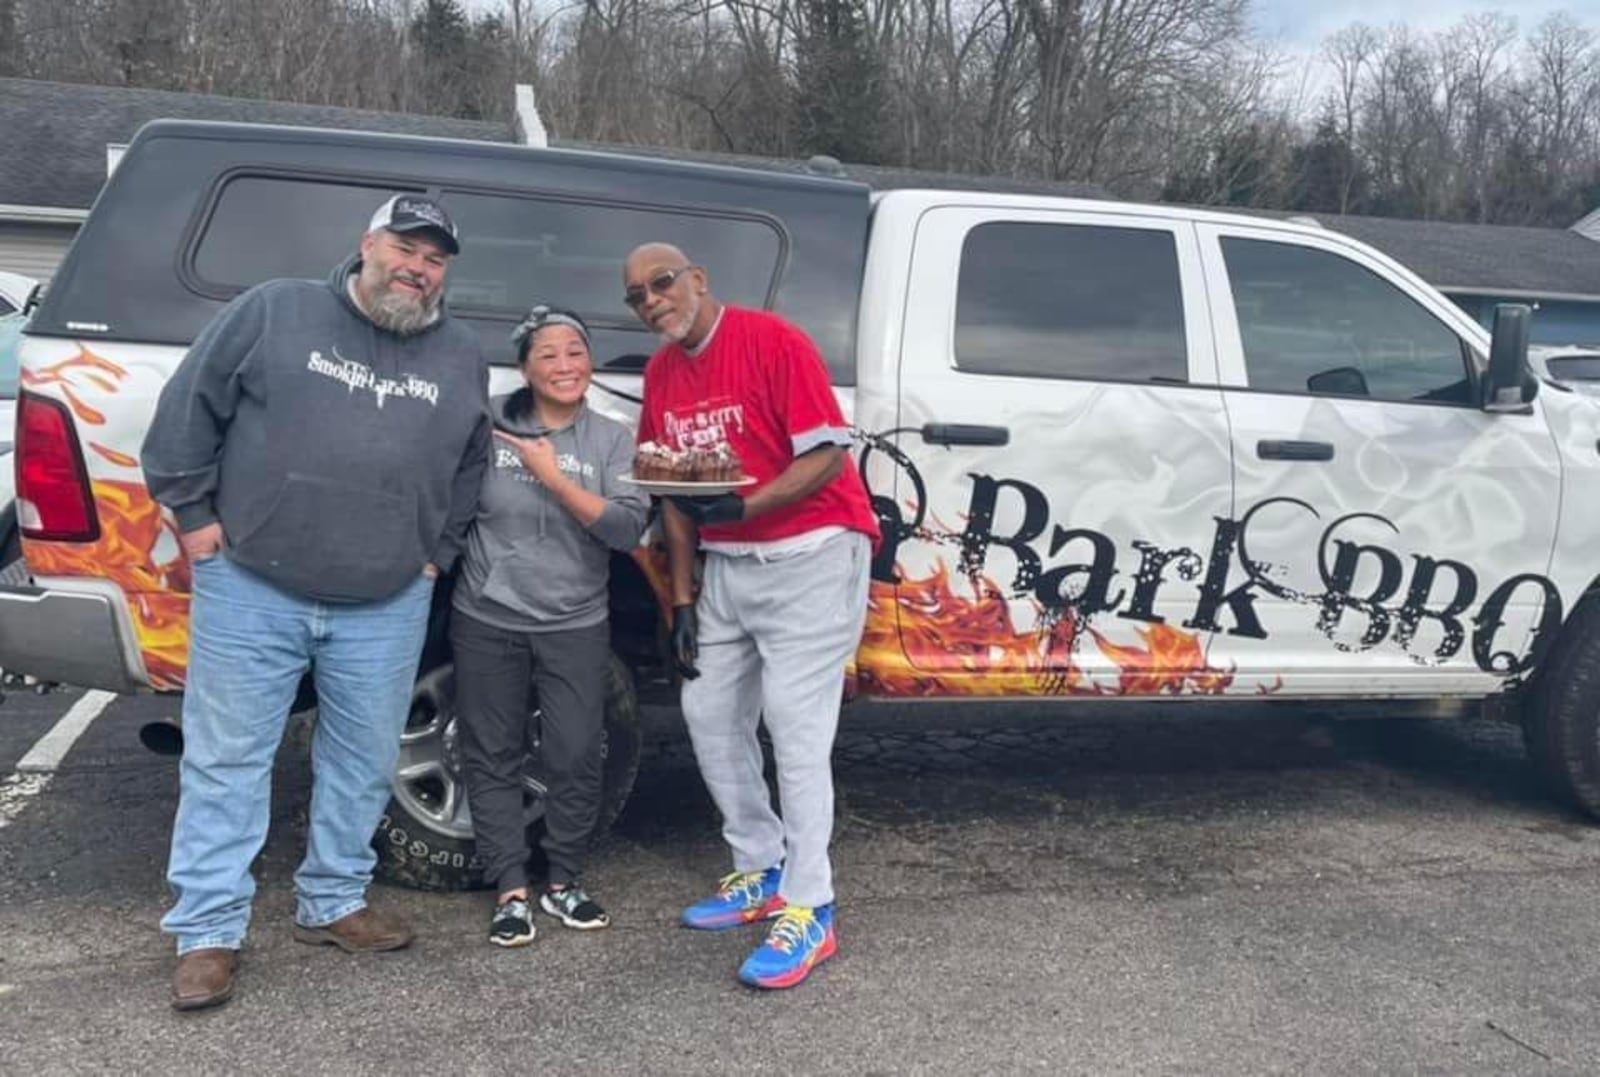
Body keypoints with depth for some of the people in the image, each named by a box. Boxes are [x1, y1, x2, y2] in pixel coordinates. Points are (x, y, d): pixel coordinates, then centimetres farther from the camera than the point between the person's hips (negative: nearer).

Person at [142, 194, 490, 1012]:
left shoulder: (461, 357, 9)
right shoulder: (274, 311, -1)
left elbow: (470, 467, 20)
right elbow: (188, 408, 1)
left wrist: (437, 553, 13)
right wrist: (195, 514, -2)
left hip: (386, 607, 3)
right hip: (251, 591, -3)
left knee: (364, 761, 11)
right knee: (225, 759, 3)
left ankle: (332, 904, 29)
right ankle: (208, 931, 14)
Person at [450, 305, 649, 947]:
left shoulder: (612, 440, 1)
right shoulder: (487, 424, -4)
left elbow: (628, 529, -11)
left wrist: (555, 479, -15)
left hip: (576, 627, 1)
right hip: (487, 622, 0)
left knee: (575, 757, 3)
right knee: (493, 756, 6)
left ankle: (563, 882, 22)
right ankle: (511, 891, 18)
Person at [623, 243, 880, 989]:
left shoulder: (773, 341, -13)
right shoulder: (661, 374, 8)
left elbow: (827, 453, -18)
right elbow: (674, 497, 11)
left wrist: (740, 507, -29)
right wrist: (682, 601, 8)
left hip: (809, 556, -8)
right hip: (727, 568, 8)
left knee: (794, 727, -10)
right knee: (709, 715, 10)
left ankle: (808, 912, -1)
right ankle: (761, 872, 26)